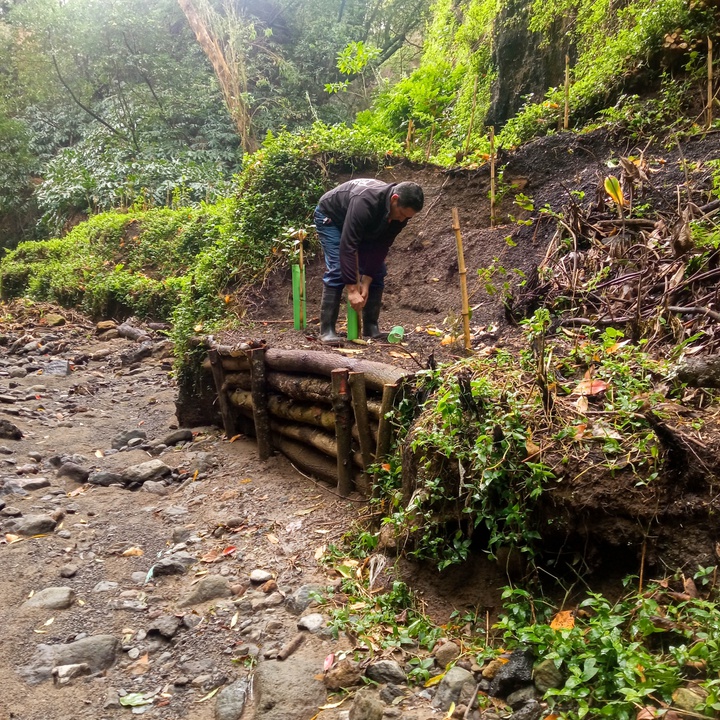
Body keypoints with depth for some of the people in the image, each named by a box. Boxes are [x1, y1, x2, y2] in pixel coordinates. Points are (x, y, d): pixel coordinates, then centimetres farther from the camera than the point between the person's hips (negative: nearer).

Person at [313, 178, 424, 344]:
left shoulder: (401, 212, -23)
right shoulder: (365, 202, -44)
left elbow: (381, 247, -18)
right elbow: (347, 246, -44)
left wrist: (366, 282, -24)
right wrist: (352, 290, -45)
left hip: (364, 227, 6)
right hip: (331, 216, -6)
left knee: (378, 272, -5)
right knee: (337, 270, -20)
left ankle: (371, 328, 3)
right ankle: (326, 330, -13)